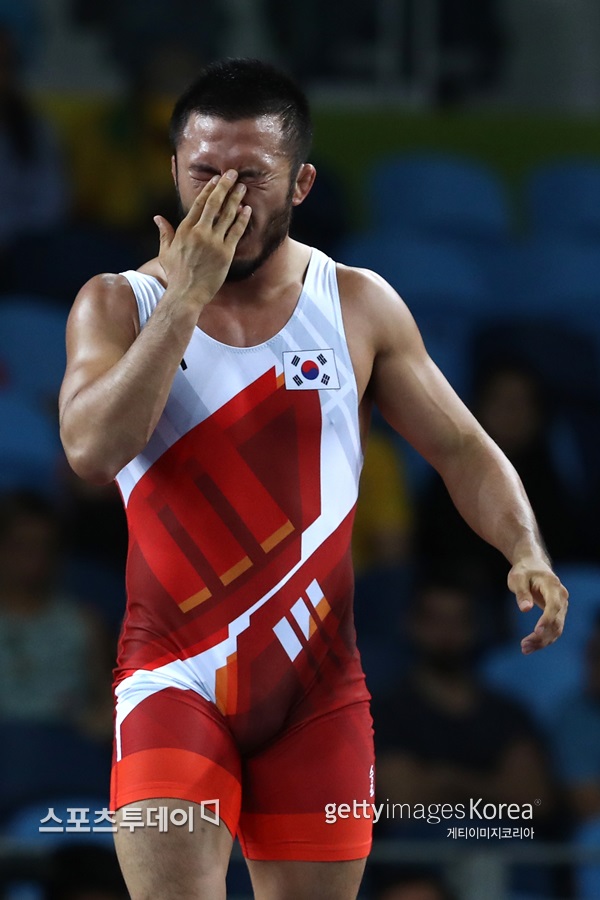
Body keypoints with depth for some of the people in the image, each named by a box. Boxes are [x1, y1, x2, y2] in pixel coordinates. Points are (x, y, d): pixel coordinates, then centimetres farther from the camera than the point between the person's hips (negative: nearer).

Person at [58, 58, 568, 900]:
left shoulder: (358, 307, 4)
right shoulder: (120, 305, 0)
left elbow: (461, 449, 8)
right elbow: (93, 450, -18)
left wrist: (527, 554, -10)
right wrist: (186, 297, -18)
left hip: (316, 687, 2)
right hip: (175, 674, -2)